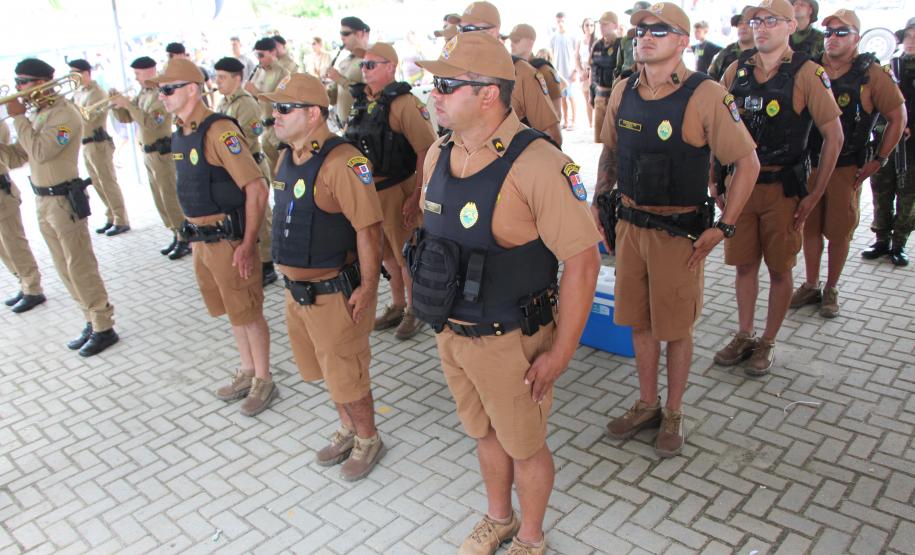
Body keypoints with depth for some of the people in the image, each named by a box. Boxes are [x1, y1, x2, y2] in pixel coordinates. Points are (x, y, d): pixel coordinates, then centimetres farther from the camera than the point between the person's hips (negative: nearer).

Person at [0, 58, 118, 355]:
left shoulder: (64, 113, -13)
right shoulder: (36, 114, 13)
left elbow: (40, 152, -24)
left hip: (64, 201, -9)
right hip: (43, 201, 9)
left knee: (80, 267, -4)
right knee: (65, 269, 13)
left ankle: (104, 328, 5)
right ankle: (92, 321, 23)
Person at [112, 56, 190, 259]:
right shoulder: (142, 94, 12)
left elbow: (151, 122, -26)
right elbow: (125, 118, 15)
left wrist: (128, 104, -24)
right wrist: (116, 103, -2)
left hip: (162, 153, -9)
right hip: (148, 153, 9)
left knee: (171, 198, -6)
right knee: (160, 200, 13)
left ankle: (186, 240, 1)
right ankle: (177, 236, 21)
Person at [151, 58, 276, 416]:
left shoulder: (218, 131, -19)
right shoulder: (180, 133, 9)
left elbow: (256, 189, -23)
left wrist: (248, 245, -22)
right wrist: (195, 232, 17)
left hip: (228, 238, -9)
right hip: (201, 238, 9)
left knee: (247, 313, 4)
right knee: (232, 310, 19)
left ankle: (263, 382, 20)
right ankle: (247, 373, 35)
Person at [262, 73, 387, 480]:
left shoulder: (341, 162, -24)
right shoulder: (288, 159, 7)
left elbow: (368, 227, -25)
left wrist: (367, 287, -22)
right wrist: (291, 278, 18)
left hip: (335, 291, -9)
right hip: (297, 289, 9)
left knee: (345, 374, 7)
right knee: (324, 368, 23)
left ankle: (368, 440, 31)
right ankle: (347, 430, 44)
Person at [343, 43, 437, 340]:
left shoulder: (403, 102, -15)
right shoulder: (361, 100, 9)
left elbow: (426, 150, -21)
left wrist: (415, 197, -22)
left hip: (396, 191, -7)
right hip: (367, 191, 8)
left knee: (406, 254, 5)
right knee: (385, 252, 18)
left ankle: (414, 311, 22)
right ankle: (397, 305, 35)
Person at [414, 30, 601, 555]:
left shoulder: (536, 164, -24)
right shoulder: (439, 156, 0)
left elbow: (583, 261, -22)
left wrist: (559, 355, -18)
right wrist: (442, 317, 15)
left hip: (509, 341, -6)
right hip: (451, 334, 7)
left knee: (524, 446, 15)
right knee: (485, 433, 26)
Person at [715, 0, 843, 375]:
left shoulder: (806, 73, -7)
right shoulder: (737, 70, 4)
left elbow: (834, 136, -6)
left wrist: (815, 194, -9)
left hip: (783, 187, -3)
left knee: (779, 269, 7)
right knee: (744, 265, 12)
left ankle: (767, 343, 21)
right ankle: (744, 336, 27)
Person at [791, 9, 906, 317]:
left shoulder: (870, 74, -5)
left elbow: (897, 116, 0)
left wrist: (879, 160, -3)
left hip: (847, 168, -2)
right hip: (809, 164, 3)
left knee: (839, 231, 5)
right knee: (809, 227, 9)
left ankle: (831, 290, 19)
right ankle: (811, 286, 23)